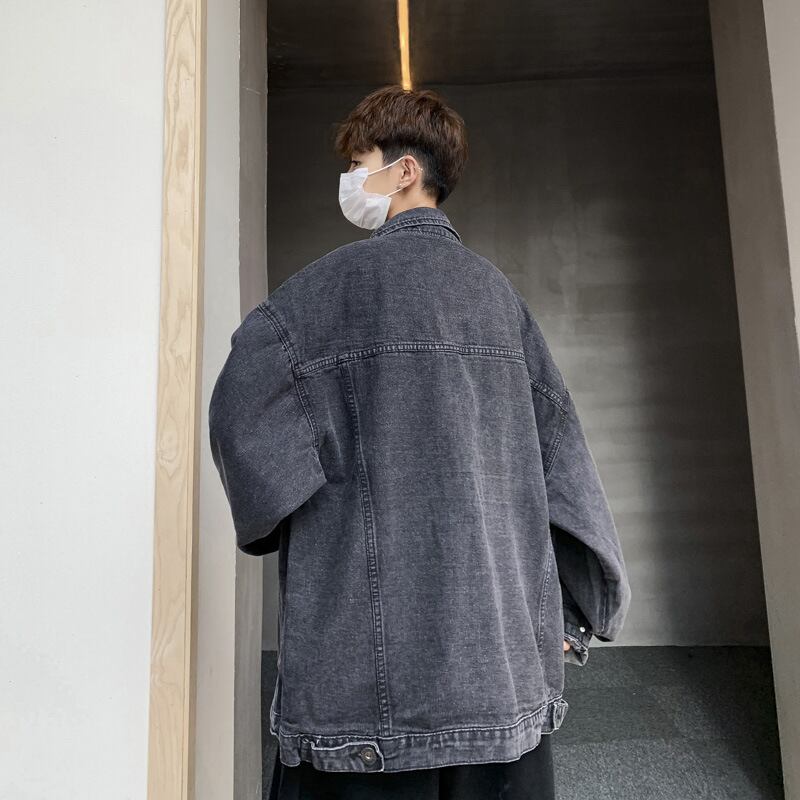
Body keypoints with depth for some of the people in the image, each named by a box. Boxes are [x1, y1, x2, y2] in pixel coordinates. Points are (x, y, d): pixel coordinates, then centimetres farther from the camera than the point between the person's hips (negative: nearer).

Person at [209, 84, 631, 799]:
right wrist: (577, 606, 11)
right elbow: (558, 443, 7)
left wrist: (276, 523, 1)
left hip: (374, 653, -5)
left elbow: (241, 409, -16)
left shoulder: (343, 278, -5)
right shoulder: (495, 288, 10)